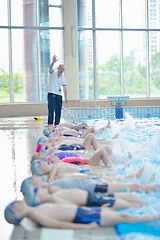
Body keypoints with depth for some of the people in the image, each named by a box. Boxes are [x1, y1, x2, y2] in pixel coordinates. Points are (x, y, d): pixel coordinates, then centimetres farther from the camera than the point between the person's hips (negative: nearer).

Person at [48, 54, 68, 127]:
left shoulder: (63, 78, 15)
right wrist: (53, 62, -41)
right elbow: (50, 68, -21)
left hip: (59, 95, 5)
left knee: (58, 111, 4)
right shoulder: (53, 74, 1)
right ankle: (50, 124, -13)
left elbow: (64, 88, 17)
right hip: (52, 94, -5)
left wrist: (66, 97, 9)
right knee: (51, 109, -12)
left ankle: (57, 124, 11)